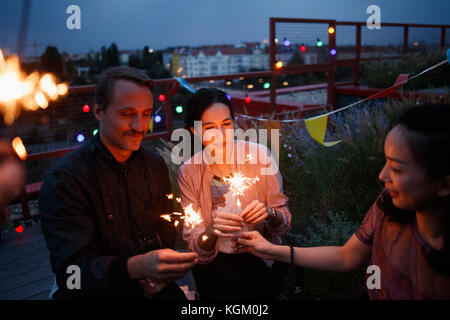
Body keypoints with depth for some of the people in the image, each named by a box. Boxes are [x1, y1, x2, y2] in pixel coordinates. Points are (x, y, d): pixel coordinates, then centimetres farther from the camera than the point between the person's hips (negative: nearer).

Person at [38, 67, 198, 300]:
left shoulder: (155, 166, 6)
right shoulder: (64, 178, -11)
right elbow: (71, 270, -17)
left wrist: (158, 273, -3)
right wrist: (137, 267, -33)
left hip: (152, 288, 5)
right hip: (97, 293, -4)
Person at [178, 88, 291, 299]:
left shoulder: (258, 155, -9)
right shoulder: (189, 172, -7)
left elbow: (284, 223, -3)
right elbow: (195, 247, -8)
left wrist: (270, 214, -25)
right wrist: (212, 231, -30)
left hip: (259, 257, 0)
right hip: (215, 261, 0)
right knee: (226, 288, -26)